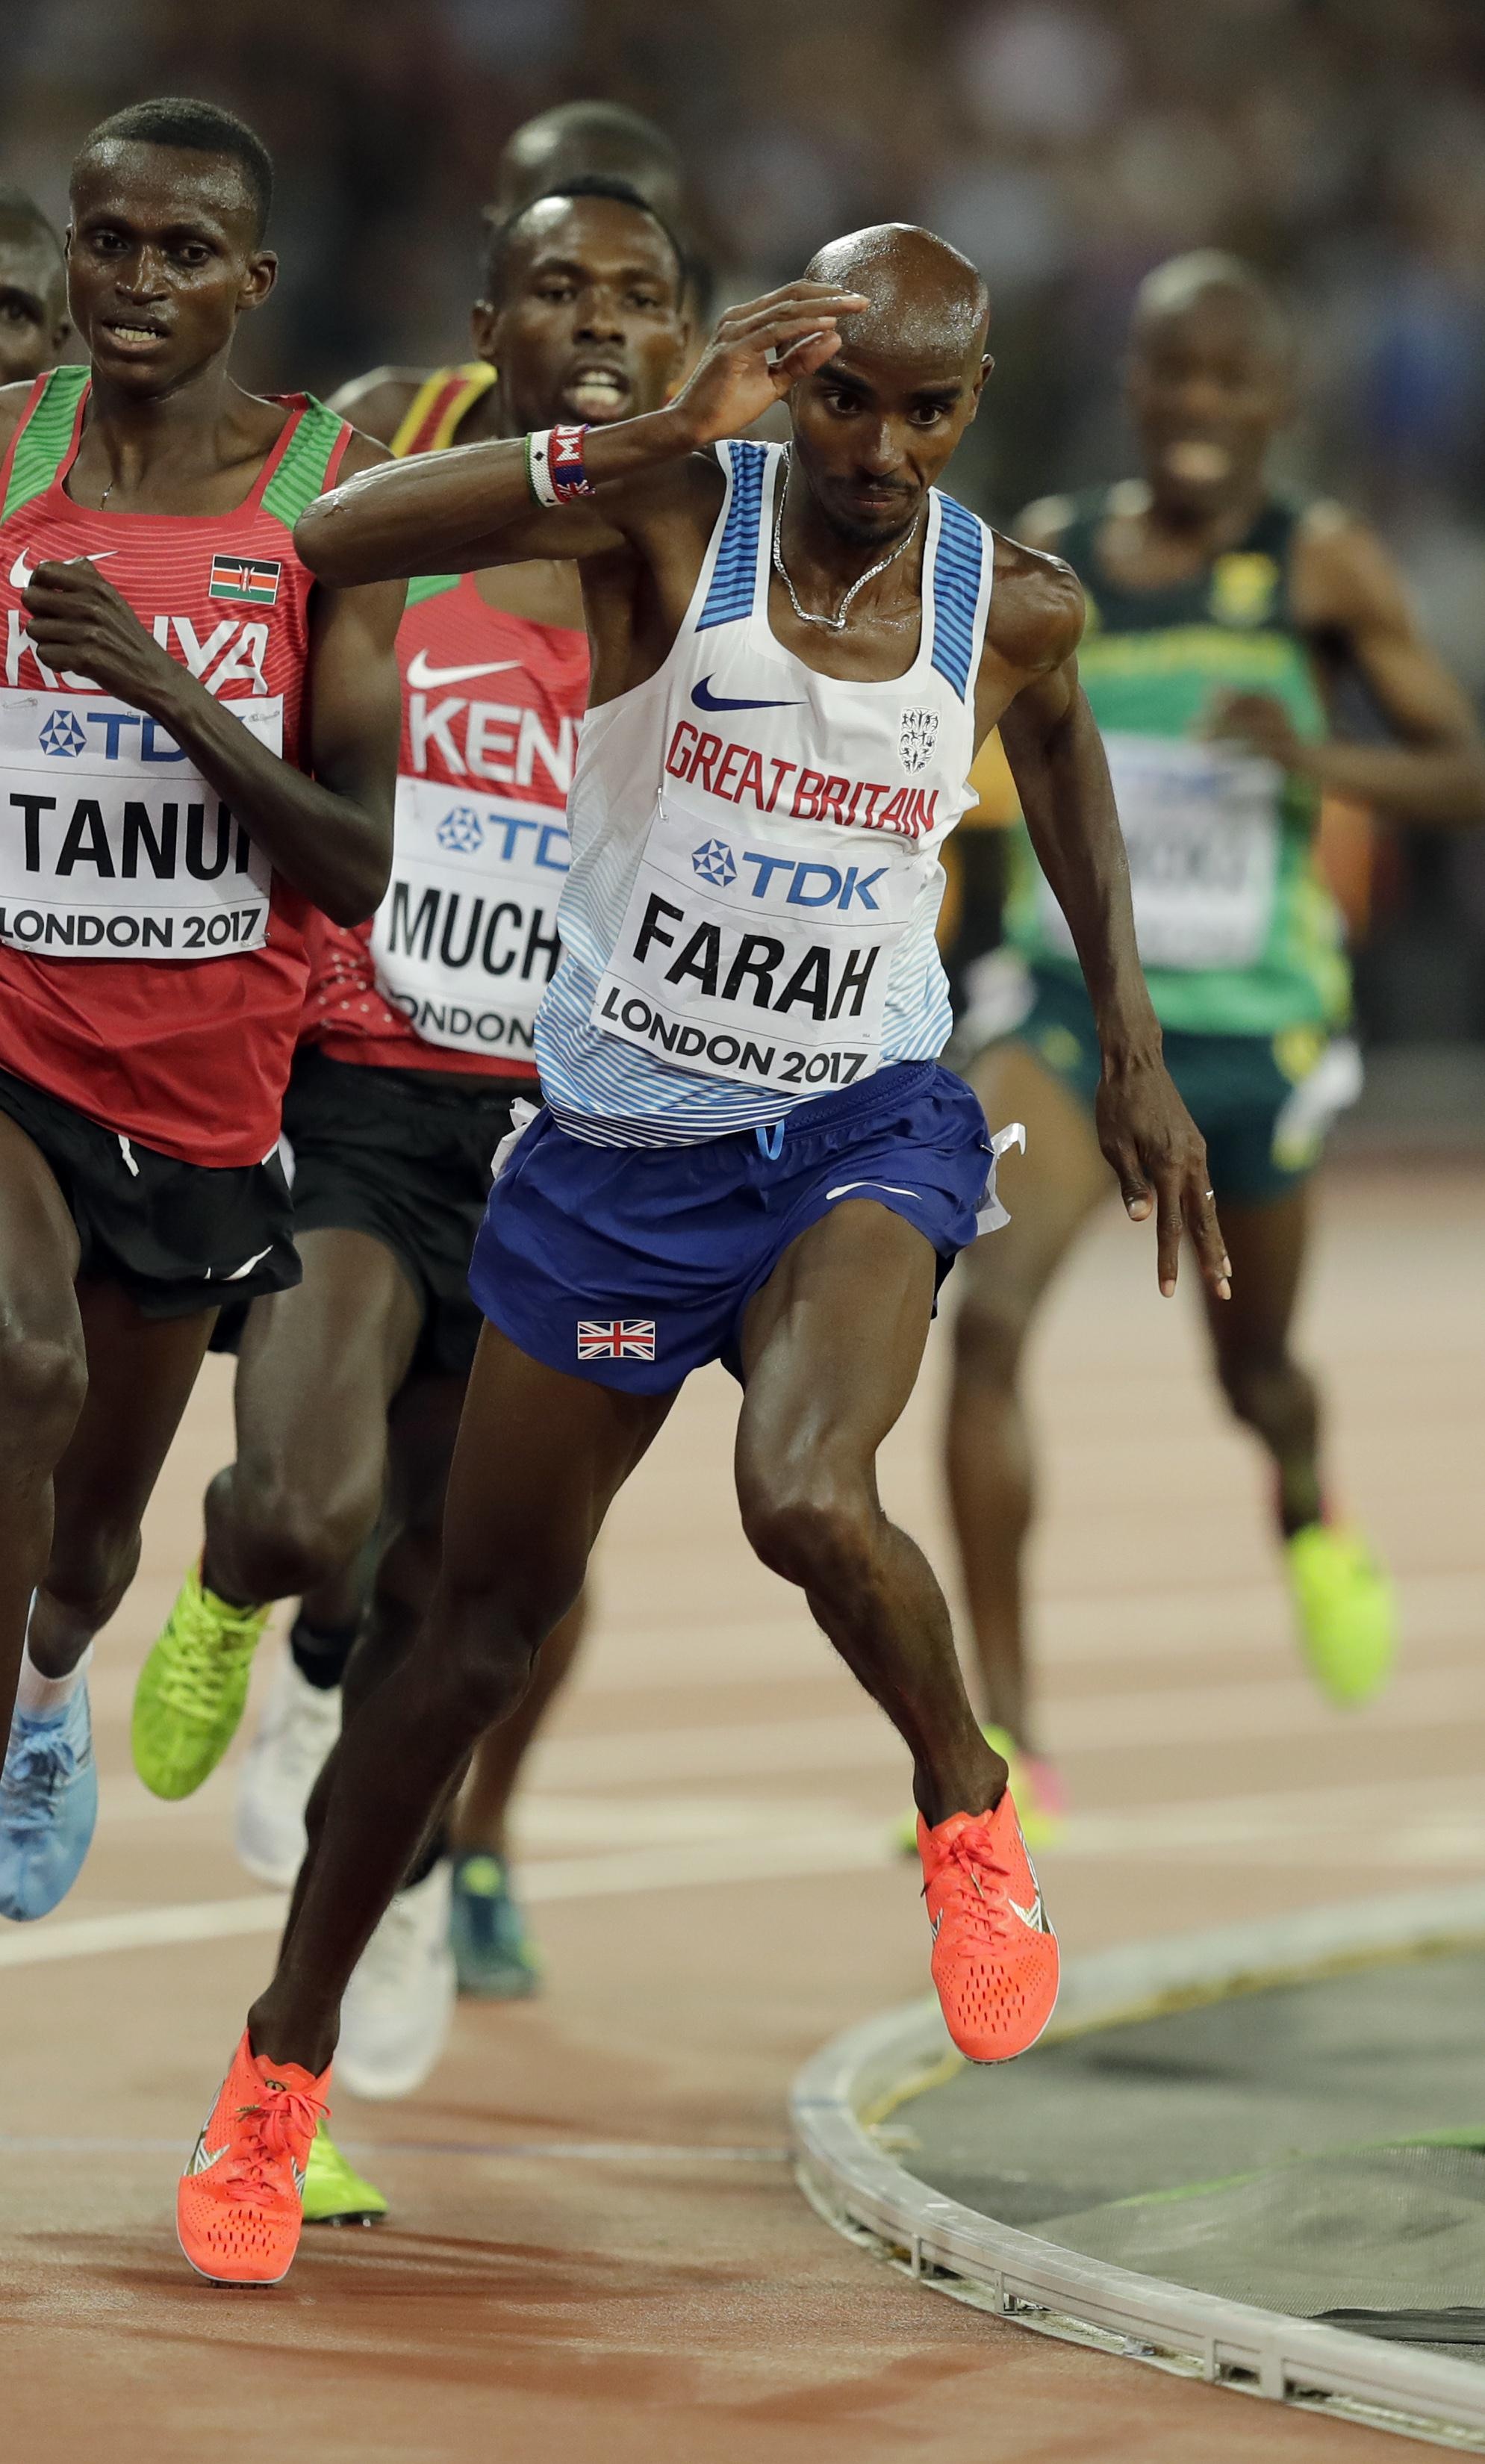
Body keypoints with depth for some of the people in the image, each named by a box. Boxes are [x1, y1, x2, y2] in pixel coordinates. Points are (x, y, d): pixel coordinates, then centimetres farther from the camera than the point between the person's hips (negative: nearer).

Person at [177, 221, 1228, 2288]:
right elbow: (319, 537, -24)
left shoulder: (1014, 605, -4)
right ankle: (284, 2059, 24)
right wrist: (654, 440, -31)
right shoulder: (673, 512, -13)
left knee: (805, 1499, -31)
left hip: (861, 1130, 0)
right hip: (617, 1148, 0)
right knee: (482, 1632, 7)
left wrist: (1134, 1051, 19)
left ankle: (968, 1807, -1)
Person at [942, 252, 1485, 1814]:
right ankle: (1004, 1732, -19)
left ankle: (1308, 1511, 58)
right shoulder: (1049, 557, 2)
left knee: (1252, 1363, 18)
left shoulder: (1320, 567, -4)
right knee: (989, 1315, -22)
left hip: (1252, 1023, 0)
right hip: (1065, 1007, 0)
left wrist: (1320, 761, -21)